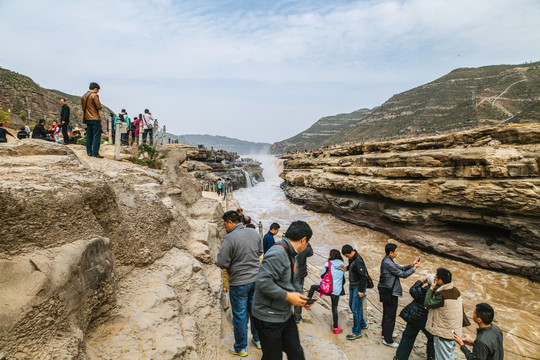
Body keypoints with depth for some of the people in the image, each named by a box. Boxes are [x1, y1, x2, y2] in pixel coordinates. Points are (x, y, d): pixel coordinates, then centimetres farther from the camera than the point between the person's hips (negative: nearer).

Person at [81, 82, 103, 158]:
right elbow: (99, 107, -14)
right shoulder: (94, 95, -10)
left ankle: (89, 152, 14)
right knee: (96, 135, -6)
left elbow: (83, 107, 18)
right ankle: (95, 152, -8)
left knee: (89, 135, 12)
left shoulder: (83, 96, 14)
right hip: (95, 118, -8)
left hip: (87, 119, 8)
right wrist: (99, 107, 7)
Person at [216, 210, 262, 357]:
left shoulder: (229, 238, -22)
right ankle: (258, 340, 37)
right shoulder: (254, 233, -1)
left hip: (239, 283, -6)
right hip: (255, 279, 6)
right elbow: (260, 252, 13)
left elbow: (222, 263, -19)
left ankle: (240, 348, 26)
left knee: (239, 315, 10)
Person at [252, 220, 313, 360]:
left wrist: (298, 297, 6)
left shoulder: (288, 253, 9)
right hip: (269, 318, -9)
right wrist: (288, 296, -25)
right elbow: (263, 282, -32)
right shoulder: (277, 253, -24)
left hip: (285, 314, 9)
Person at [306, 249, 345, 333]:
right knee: (334, 308, 17)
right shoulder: (342, 265, 9)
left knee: (313, 287, 22)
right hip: (337, 291, 4)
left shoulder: (328, 263, -6)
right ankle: (336, 328, 24)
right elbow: (343, 280, 17)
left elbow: (322, 275, 0)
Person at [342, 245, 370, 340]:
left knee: (356, 309, -3)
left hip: (358, 288, -10)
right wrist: (346, 268, -1)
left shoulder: (358, 261, -26)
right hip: (352, 286, 10)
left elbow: (364, 277, -24)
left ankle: (357, 332, 10)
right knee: (351, 305, 20)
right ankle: (362, 324, 38)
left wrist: (361, 291, -19)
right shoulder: (352, 258, 2)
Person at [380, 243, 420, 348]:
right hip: (391, 293, -10)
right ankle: (388, 340, 14)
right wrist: (414, 268, -8)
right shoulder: (388, 264, -27)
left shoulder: (387, 261, 5)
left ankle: (386, 332, 40)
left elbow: (400, 268, 11)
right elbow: (403, 274, -20)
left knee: (387, 313, 23)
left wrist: (411, 265, -1)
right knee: (390, 315, 2)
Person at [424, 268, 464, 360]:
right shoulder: (455, 290, -3)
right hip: (455, 331, 8)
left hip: (444, 334, -8)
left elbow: (427, 303, -20)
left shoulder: (442, 296, -30)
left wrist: (431, 288, -15)